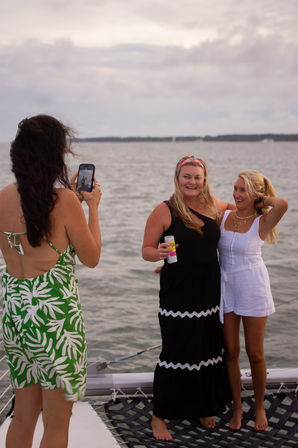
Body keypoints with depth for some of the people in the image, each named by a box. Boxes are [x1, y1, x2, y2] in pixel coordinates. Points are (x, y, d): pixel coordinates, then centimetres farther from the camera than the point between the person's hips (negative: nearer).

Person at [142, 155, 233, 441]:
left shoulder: (213, 206, 6)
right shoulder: (164, 211, -7)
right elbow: (146, 250, -7)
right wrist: (158, 253, -27)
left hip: (209, 294, 5)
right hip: (177, 296, -5)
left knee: (208, 351, 13)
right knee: (175, 354, -1)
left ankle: (202, 408, 32)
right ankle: (159, 416, 14)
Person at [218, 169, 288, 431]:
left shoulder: (262, 222, -11)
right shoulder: (223, 217, 1)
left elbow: (283, 204, -32)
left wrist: (262, 198, -14)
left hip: (252, 289, -3)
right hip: (226, 289, 3)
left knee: (255, 353, 4)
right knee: (231, 352, 7)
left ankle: (259, 407, 24)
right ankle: (237, 407, 22)